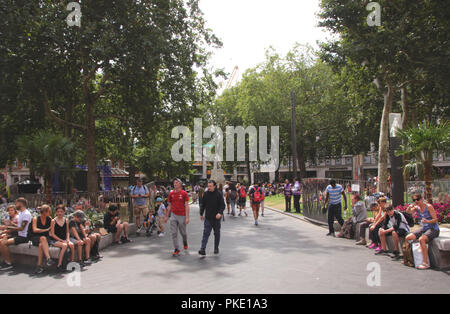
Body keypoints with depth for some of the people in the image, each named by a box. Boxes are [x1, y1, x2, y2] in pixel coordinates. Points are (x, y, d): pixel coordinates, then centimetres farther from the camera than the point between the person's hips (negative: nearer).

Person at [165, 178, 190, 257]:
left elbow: (187, 206, -7)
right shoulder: (171, 193, 5)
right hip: (173, 215, 3)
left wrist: (187, 217, -14)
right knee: (174, 233, -1)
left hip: (182, 216, -3)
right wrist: (166, 216, 13)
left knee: (183, 233, 12)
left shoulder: (184, 193, -6)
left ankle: (185, 242, 41)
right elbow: (169, 206, 13)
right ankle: (176, 249, 7)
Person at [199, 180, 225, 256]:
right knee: (206, 233, -8)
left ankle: (216, 248, 27)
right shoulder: (206, 194, 3)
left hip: (216, 218, -1)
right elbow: (203, 204, 13)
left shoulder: (218, 194, -8)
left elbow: (222, 205, -10)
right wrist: (201, 214, 15)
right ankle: (203, 249, -14)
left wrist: (220, 213, -26)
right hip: (207, 218, 2)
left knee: (217, 233, 12)